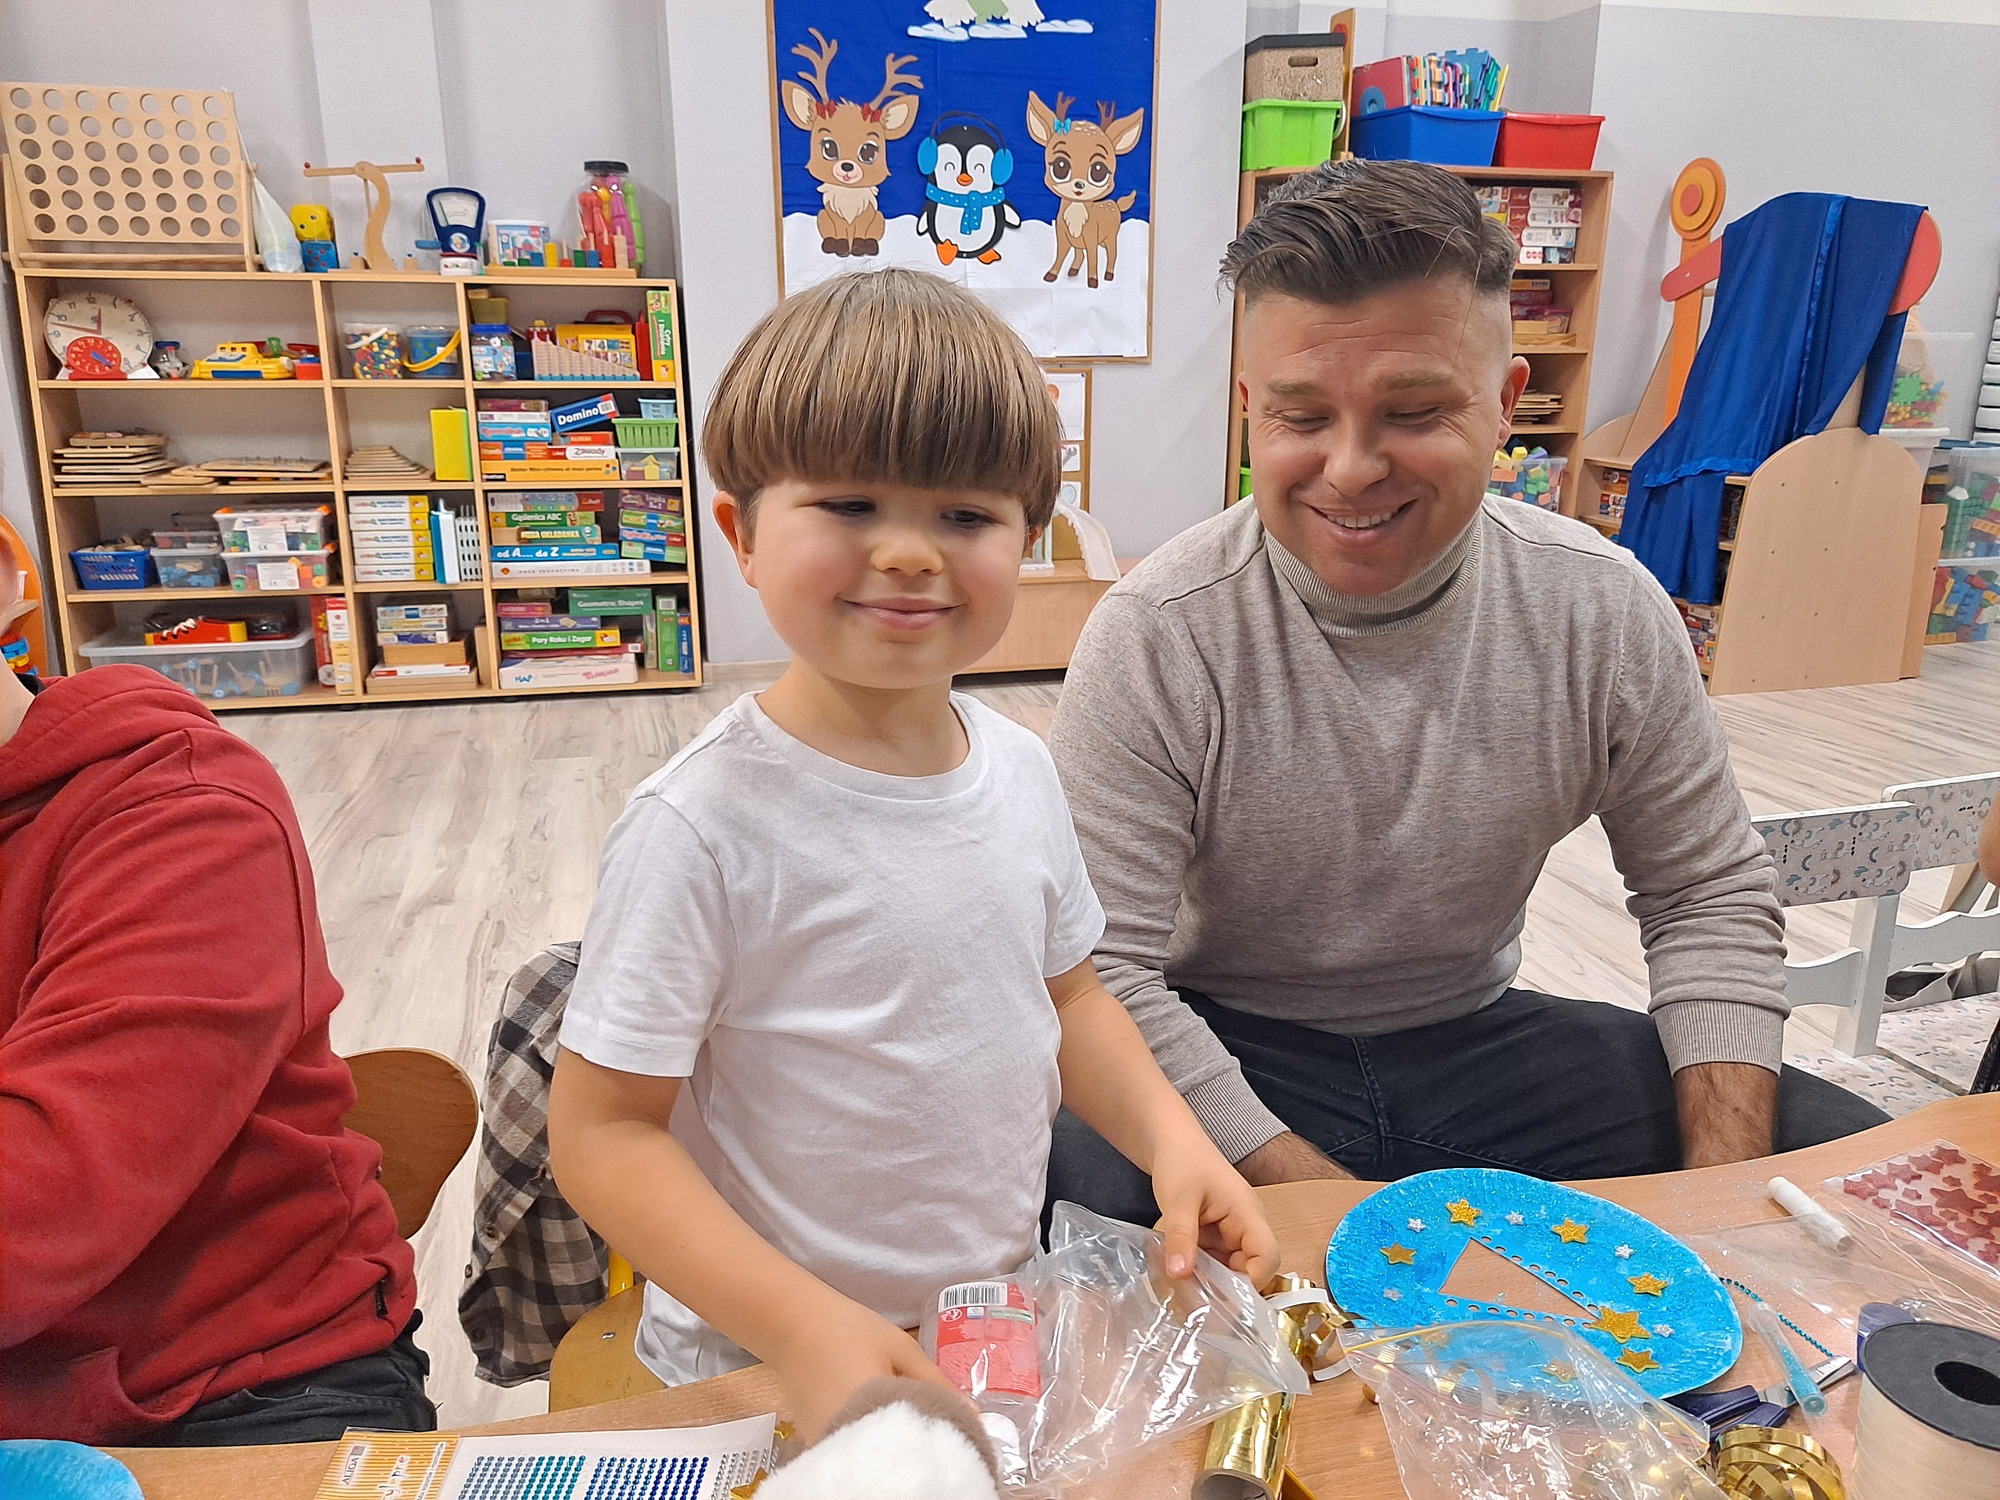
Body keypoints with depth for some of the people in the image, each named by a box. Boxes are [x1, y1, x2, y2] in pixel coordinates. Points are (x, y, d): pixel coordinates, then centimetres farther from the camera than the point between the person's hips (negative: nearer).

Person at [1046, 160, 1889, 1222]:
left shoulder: (1605, 611, -8)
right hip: (1223, 1054, -3)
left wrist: (1724, 1189, -11)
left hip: (1480, 1035, 4)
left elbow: (1708, 899, 3)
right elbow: (1107, 974, -21)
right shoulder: (1155, 639, -21)